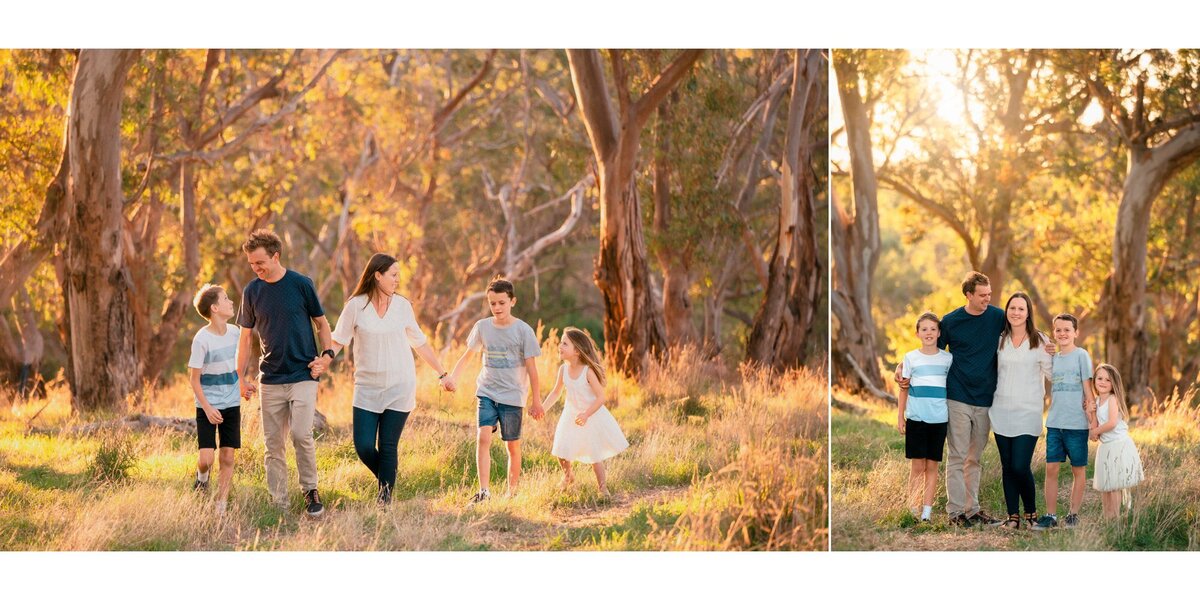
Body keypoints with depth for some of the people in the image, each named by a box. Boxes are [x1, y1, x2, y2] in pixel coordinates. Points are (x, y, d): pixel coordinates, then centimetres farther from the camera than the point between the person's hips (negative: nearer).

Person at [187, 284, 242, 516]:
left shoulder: (234, 332, 1)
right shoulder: (202, 339, -16)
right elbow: (195, 379, -13)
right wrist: (207, 408, -18)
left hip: (232, 405, 5)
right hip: (208, 406, -5)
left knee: (228, 457, 2)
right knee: (206, 458, -10)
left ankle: (220, 506, 11)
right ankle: (202, 476, 25)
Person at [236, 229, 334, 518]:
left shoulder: (301, 284, -4)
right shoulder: (252, 291, 4)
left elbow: (321, 324, 7)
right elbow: (245, 336, 12)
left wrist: (328, 354, -7)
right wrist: (241, 377, 8)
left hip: (303, 375, -3)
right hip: (270, 379, 3)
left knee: (301, 434, -18)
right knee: (273, 443, 3)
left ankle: (310, 490, 1)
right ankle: (279, 504, 10)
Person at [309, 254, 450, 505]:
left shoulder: (402, 305, 4)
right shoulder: (356, 305, -3)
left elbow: (419, 342, 14)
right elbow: (339, 340, 1)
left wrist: (442, 373, 18)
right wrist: (324, 361, -18)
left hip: (399, 387, 0)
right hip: (367, 387, 0)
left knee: (388, 446, -2)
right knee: (363, 446, -5)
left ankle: (386, 494, 11)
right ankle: (385, 481, 23)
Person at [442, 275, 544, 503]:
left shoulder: (523, 330, -5)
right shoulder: (482, 327, 3)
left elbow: (531, 367, -2)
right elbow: (467, 355, 13)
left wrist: (536, 401, -1)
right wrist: (452, 377, -1)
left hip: (512, 396, -2)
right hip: (487, 392, 2)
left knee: (512, 446, 6)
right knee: (483, 437, -17)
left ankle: (512, 492, 20)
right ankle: (483, 491, -21)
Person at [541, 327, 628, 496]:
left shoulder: (588, 371, -24)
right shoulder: (563, 369, -8)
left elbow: (600, 397, -23)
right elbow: (556, 392, 7)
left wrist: (586, 414, -33)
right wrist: (542, 408, -3)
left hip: (592, 416, -4)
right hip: (571, 416, 4)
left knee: (595, 454, 4)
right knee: (561, 451, 0)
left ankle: (602, 487, 23)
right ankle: (568, 476, 31)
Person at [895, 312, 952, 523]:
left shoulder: (947, 359, 5)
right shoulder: (910, 358, 3)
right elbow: (904, 388, 7)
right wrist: (900, 416, 4)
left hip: (939, 419, 1)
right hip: (916, 418, -1)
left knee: (932, 466, 3)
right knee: (918, 466, -1)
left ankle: (926, 511, 6)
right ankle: (911, 510, 5)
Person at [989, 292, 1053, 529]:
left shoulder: (1040, 342, -2)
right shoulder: (1000, 340, 8)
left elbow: (1051, 373, 0)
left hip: (1028, 413, -4)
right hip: (1001, 412, 4)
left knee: (1021, 467, -11)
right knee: (1007, 467, 5)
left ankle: (1031, 513, 9)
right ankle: (1013, 516, 13)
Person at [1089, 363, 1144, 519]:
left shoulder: (1112, 399, -13)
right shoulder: (1096, 400, 10)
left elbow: (1112, 423, -23)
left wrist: (1094, 432, -10)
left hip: (1119, 446, -8)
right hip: (1105, 446, 8)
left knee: (1114, 485, -6)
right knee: (1104, 486, 10)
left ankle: (1115, 519, -1)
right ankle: (1107, 519, 17)